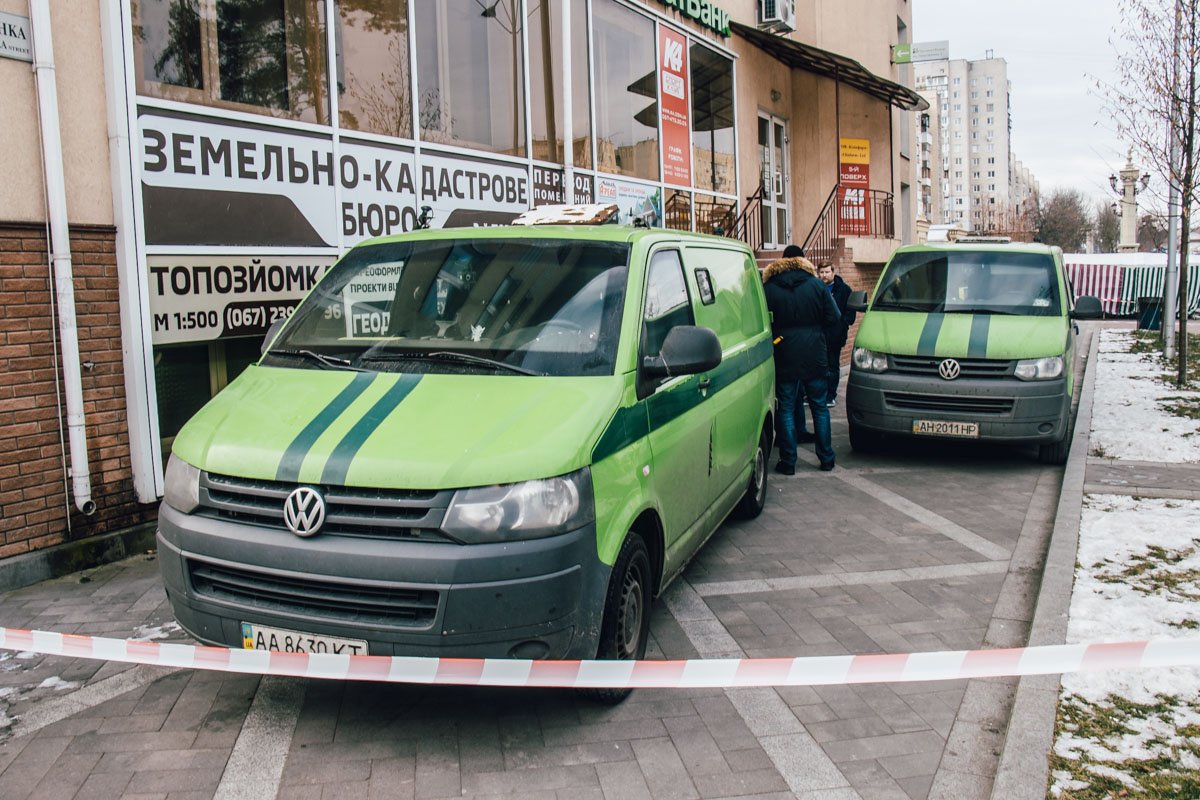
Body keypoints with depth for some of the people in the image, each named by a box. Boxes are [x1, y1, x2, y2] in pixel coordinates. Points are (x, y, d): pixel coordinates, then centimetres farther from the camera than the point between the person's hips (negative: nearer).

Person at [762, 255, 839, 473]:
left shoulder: (768, 289, -4)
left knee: (785, 409, 6)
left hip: (784, 359, -2)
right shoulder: (816, 285, 1)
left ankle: (788, 462, 5)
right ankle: (826, 458, 17)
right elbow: (832, 318, 0)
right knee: (819, 407, 13)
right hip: (815, 357, 2)